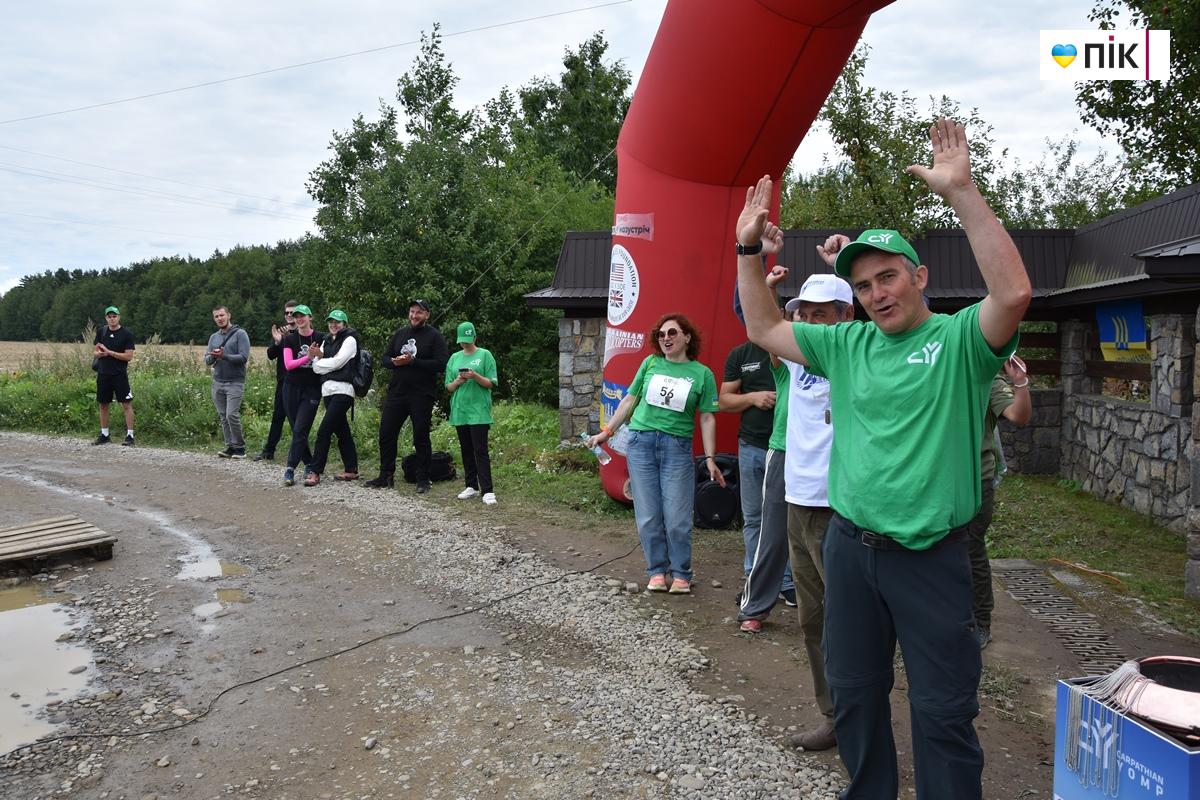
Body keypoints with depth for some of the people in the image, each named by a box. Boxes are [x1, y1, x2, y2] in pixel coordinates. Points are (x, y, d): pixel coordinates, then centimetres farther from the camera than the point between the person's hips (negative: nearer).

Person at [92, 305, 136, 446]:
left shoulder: (126, 334, -5)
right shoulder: (101, 332, 8)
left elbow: (129, 356, -11)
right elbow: (94, 353, 12)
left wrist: (109, 352, -15)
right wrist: (100, 354, -10)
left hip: (120, 374, -5)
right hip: (103, 374, 5)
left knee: (126, 404, -7)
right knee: (103, 405, 11)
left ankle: (130, 436, -4)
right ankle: (104, 435, 21)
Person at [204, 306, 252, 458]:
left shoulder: (240, 334, -3)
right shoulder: (213, 337, 15)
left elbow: (244, 357, -12)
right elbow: (207, 360, 12)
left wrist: (224, 356, -23)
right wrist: (212, 356, -11)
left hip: (235, 382, -6)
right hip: (217, 382, 6)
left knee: (232, 415, -14)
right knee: (223, 416, 6)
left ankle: (240, 447, -2)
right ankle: (230, 446, 14)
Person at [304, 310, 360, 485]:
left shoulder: (349, 340, -2)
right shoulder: (326, 342, 19)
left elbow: (336, 362, -13)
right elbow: (317, 368, 10)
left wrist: (318, 359, 1)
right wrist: (318, 356, -9)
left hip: (342, 390, -8)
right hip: (328, 391, 8)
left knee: (324, 431, -12)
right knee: (342, 431, 11)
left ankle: (315, 472, -10)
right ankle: (351, 469, 17)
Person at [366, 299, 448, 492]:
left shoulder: (434, 336, -3)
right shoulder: (399, 334, 13)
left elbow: (441, 364, -14)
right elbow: (384, 359, 13)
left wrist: (413, 361, -19)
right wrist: (395, 362, -10)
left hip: (422, 395, -5)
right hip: (396, 392, 5)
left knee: (421, 438, 1)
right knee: (386, 433, 6)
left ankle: (423, 480, 12)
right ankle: (386, 476, 19)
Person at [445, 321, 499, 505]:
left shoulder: (485, 355, 0)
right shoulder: (455, 358, 12)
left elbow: (491, 384, -3)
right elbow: (448, 387, 12)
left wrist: (475, 376, -19)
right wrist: (458, 381, -9)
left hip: (479, 411, -4)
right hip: (459, 411, 5)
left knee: (480, 451, -9)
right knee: (466, 450, 10)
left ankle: (487, 491, -9)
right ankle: (471, 486, 20)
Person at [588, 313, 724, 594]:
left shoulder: (702, 373, 3)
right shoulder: (651, 363, 7)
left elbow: (707, 418, 3)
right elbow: (629, 400, 14)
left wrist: (710, 458, -2)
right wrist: (607, 431, 13)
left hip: (677, 447, -2)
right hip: (641, 442, 2)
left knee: (677, 518, -2)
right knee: (648, 516, 4)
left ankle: (681, 574, 15)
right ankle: (657, 571, 17)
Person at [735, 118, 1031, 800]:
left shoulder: (959, 338, -7)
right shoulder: (847, 345, 7)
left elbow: (1014, 292, -27)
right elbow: (764, 329, 14)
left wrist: (962, 193, -29)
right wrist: (749, 249, 6)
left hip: (932, 556, -5)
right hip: (851, 547, 5)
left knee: (944, 711, 5)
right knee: (854, 692, 19)